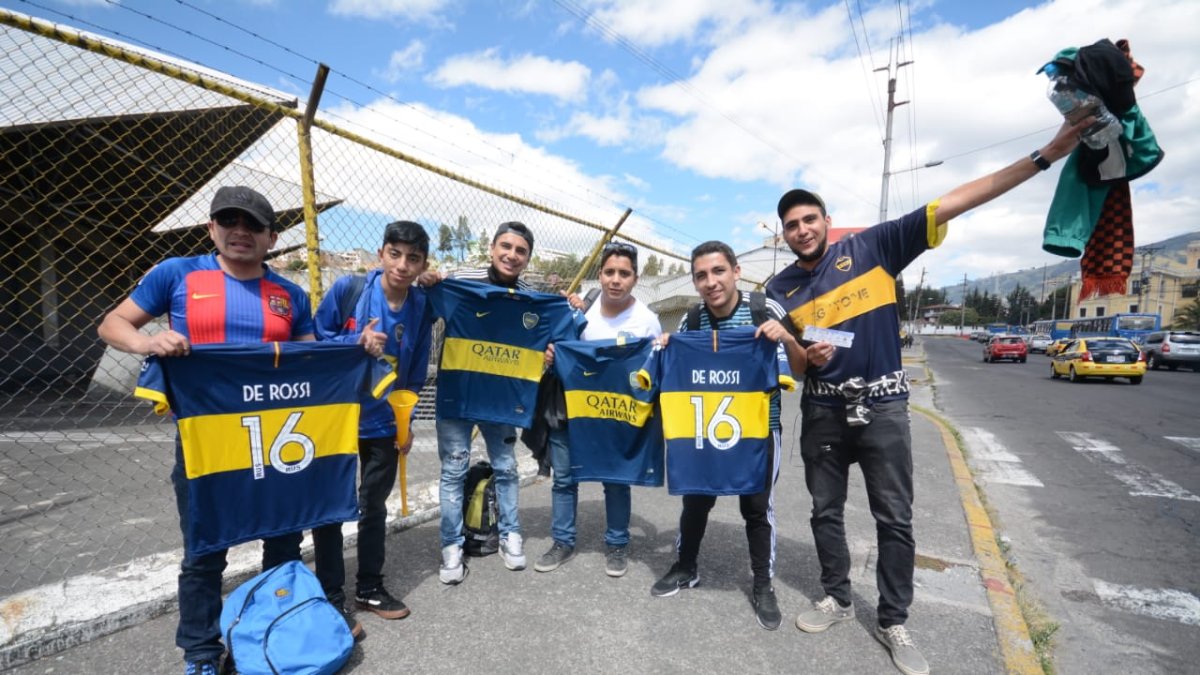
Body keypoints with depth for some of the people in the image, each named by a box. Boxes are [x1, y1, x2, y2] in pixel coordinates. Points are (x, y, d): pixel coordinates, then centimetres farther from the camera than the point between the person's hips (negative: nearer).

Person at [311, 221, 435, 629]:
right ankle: (331, 597, 23)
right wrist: (357, 343, -25)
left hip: (383, 423, 3)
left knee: (374, 506, 16)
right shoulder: (347, 290, -14)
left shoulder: (422, 308, -5)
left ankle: (370, 587, 34)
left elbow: (416, 372, 3)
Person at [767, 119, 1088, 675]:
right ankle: (837, 598, 35)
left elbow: (951, 205, -9)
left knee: (895, 519, 7)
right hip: (822, 411, 3)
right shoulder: (779, 290, 1)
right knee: (825, 511, 14)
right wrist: (807, 357, -17)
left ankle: (893, 622, 25)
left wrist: (1046, 154, -12)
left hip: (882, 406, -2)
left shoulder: (872, 247, -6)